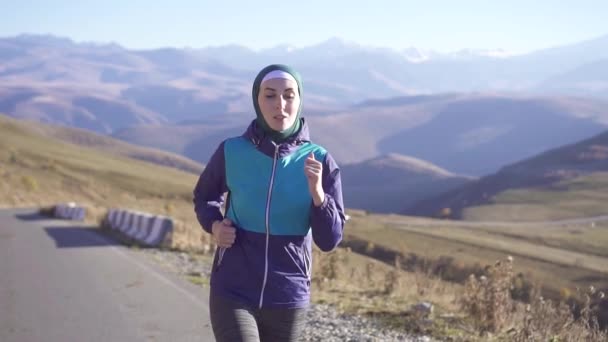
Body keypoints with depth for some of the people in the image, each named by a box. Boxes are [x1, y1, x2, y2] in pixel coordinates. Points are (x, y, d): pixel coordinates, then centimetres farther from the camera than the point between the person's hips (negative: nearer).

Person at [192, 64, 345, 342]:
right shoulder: (231, 152, -6)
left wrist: (317, 191, -22)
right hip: (232, 295, -2)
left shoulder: (319, 161, -7)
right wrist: (214, 226, -6)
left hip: (288, 301, 2)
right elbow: (204, 196, 15)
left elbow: (329, 240, -7)